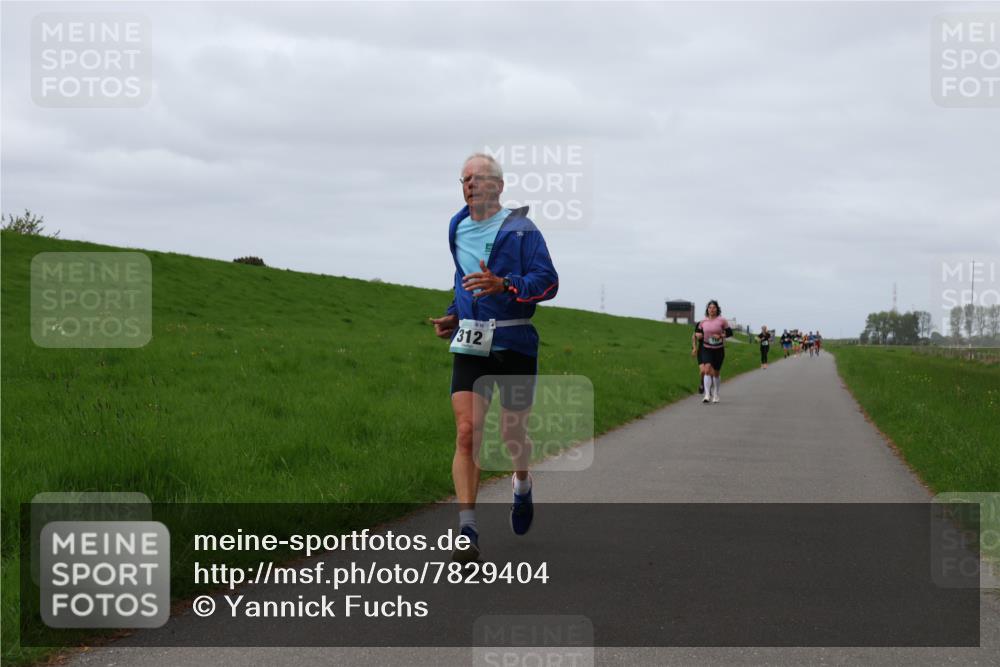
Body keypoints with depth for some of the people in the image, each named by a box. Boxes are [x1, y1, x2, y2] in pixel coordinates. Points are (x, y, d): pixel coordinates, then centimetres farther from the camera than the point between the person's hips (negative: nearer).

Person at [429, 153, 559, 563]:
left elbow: (548, 280, -13)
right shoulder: (457, 229, 13)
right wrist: (453, 316, 15)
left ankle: (522, 485, 44)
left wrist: (503, 285, -28)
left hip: (515, 344, -3)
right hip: (469, 345, 3)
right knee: (466, 433, -12)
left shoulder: (520, 228, -5)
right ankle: (467, 533, -15)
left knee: (512, 433, 8)